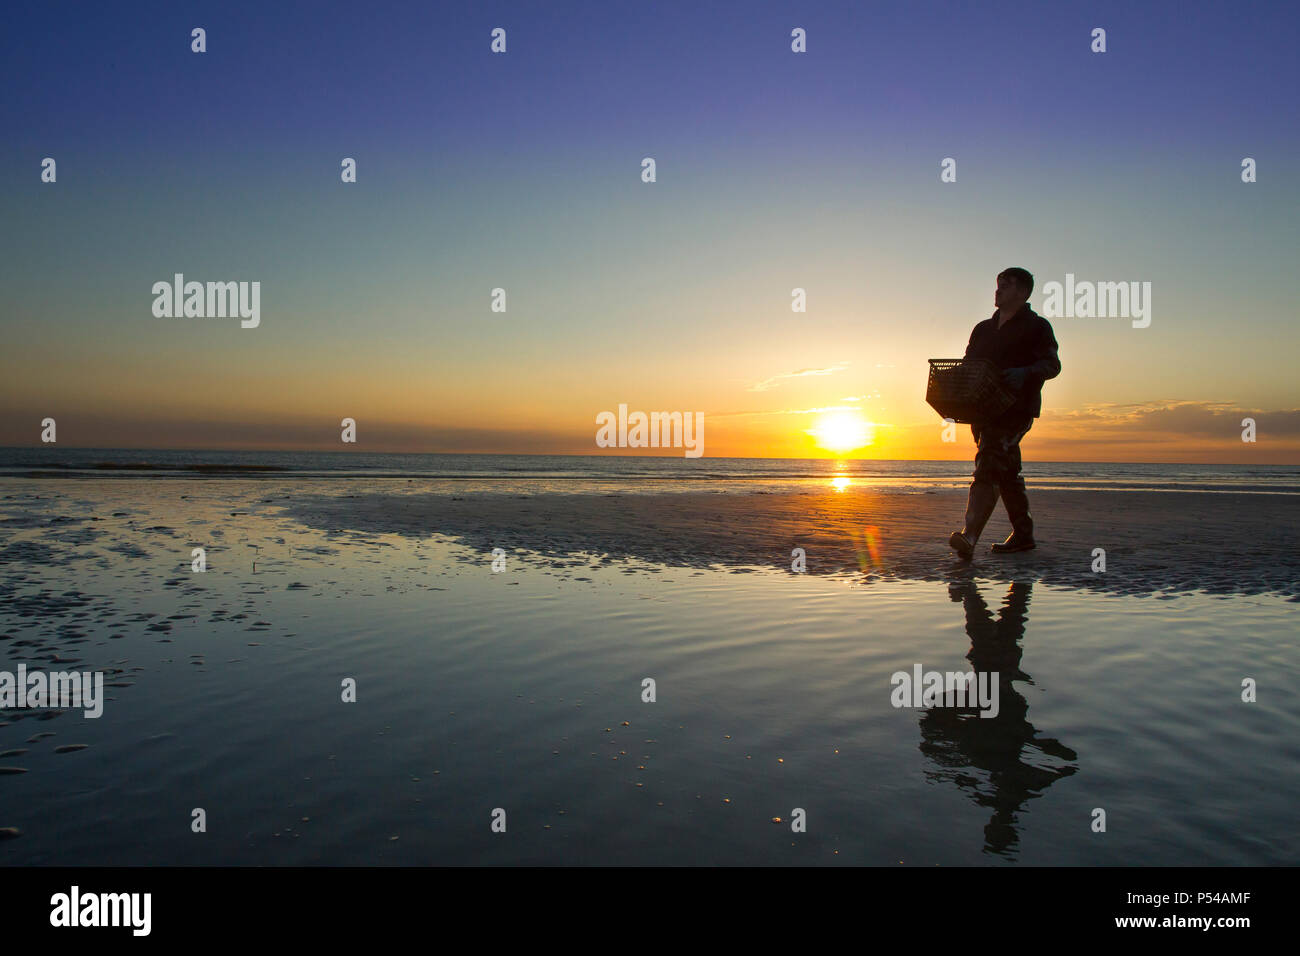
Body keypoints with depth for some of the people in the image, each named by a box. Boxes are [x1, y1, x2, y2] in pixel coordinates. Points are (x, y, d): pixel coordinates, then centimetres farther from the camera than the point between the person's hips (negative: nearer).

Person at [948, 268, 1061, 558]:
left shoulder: (1036, 326, 4)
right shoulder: (983, 329, 22)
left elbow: (1052, 364, -5)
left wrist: (1026, 373, -24)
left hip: (1015, 407, -7)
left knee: (988, 467, -21)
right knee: (1006, 472, 12)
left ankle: (970, 536, -31)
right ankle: (1023, 534, 22)